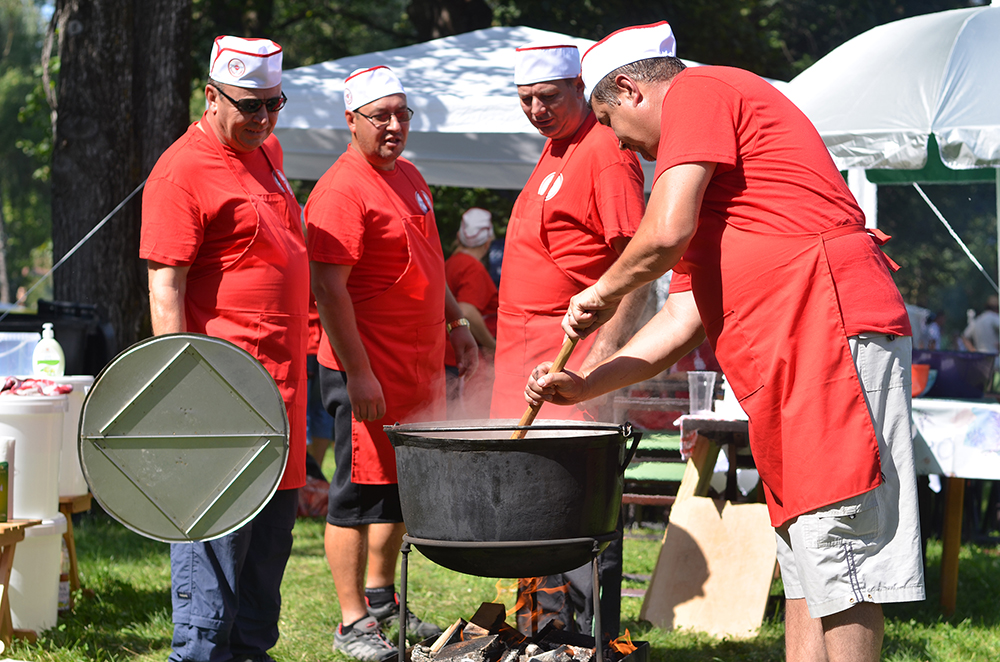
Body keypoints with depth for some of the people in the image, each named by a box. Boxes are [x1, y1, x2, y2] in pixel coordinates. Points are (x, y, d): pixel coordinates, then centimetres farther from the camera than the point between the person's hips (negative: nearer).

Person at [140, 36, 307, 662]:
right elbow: (165, 292, -17)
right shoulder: (182, 173, -12)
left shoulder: (267, 152, 15)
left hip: (281, 377, 9)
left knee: (272, 528, 13)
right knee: (217, 530, -7)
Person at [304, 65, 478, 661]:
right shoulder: (341, 191, -15)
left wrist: (456, 321, 18)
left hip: (421, 367, 9)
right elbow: (329, 289, -20)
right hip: (370, 374, -9)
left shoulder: (409, 177, 14)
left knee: (400, 489, 17)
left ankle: (381, 595, 31)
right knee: (360, 493, -2)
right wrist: (358, 376, -22)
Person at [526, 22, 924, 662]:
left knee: (836, 559, -11)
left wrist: (603, 292, 7)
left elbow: (667, 233, -12)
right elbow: (685, 316, 27)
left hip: (832, 327, -11)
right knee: (805, 559, 9)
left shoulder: (698, 90, 0)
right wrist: (585, 386, 24)